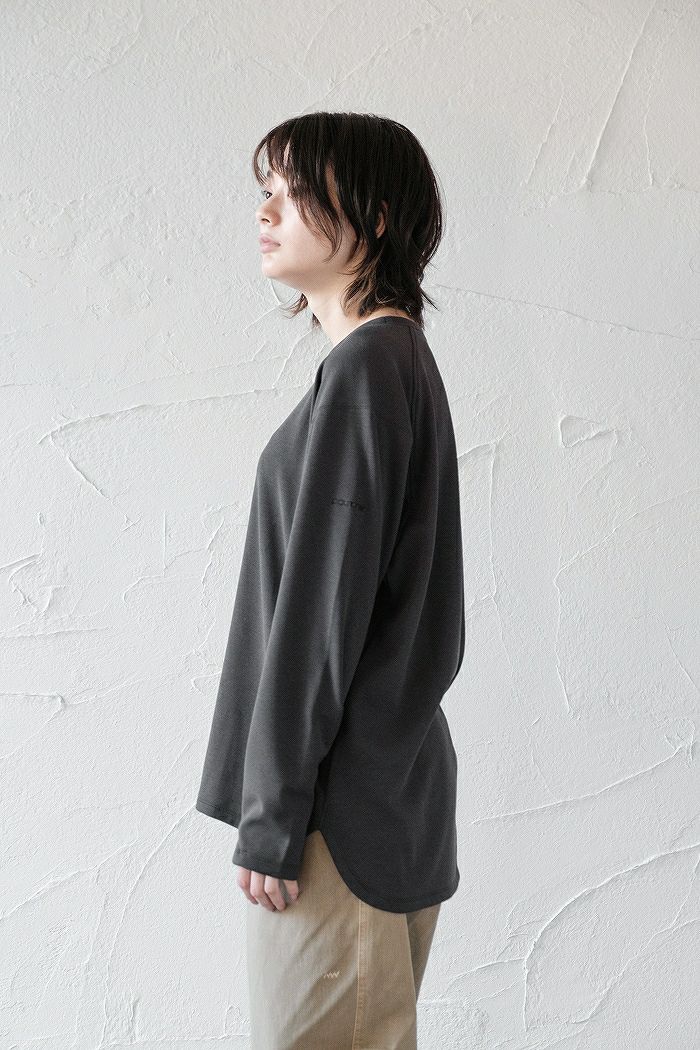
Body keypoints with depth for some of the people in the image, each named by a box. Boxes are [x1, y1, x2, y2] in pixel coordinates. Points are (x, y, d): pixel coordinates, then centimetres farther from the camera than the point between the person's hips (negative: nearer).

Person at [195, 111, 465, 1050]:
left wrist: (271, 816, -16)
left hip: (346, 798, -9)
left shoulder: (363, 365, -15)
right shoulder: (399, 355, 14)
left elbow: (323, 608, -19)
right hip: (393, 773, 9)